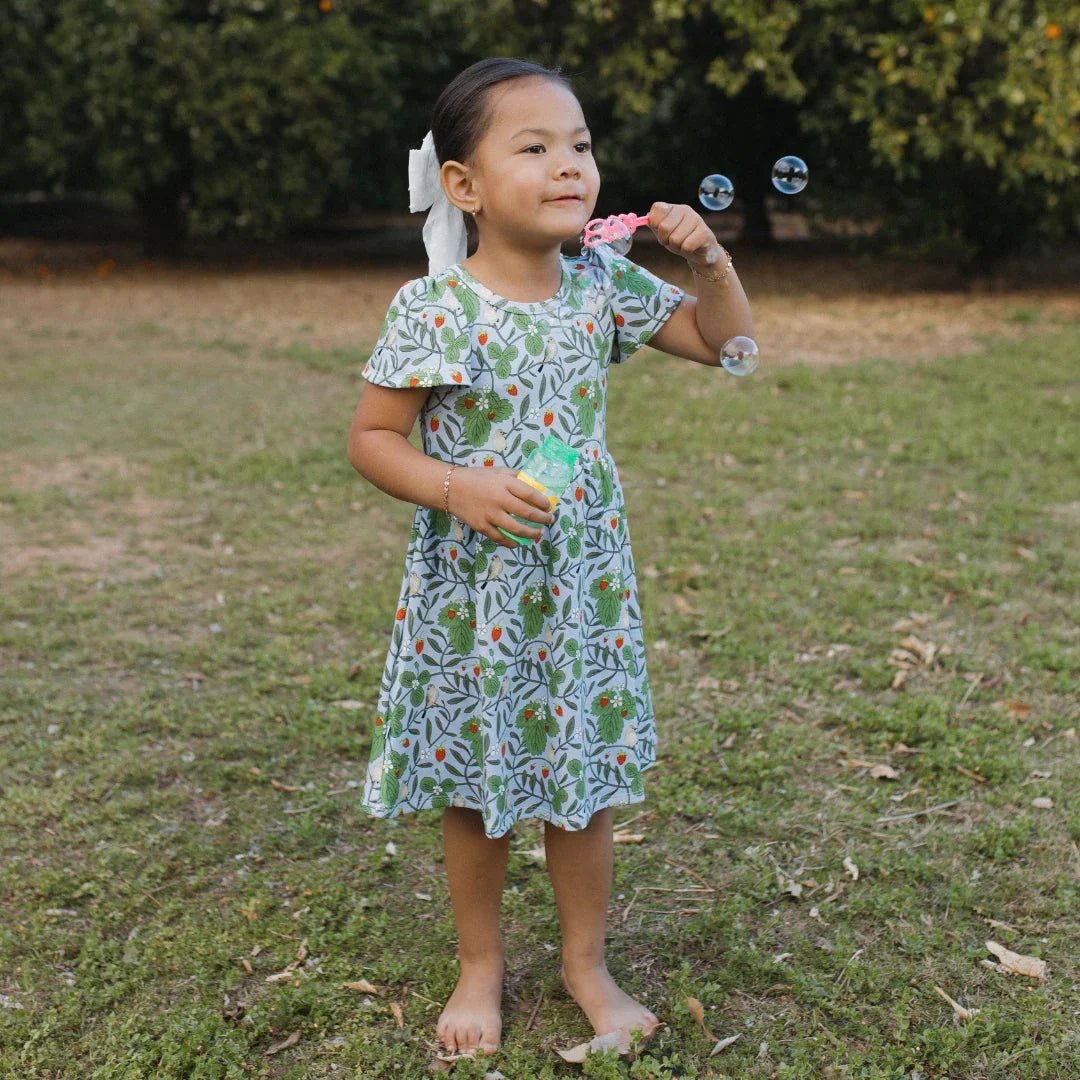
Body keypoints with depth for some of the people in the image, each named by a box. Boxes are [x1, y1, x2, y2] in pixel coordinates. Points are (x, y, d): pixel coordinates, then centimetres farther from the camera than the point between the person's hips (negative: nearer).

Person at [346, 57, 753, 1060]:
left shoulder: (604, 285, -1)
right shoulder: (433, 309, -14)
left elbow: (726, 343, 9)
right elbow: (371, 438, -9)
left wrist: (709, 259, -8)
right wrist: (458, 489, -24)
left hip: (583, 582, 3)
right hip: (470, 590, -3)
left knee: (584, 776, 13)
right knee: (475, 787, 11)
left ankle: (586, 963, 34)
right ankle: (481, 969, 33)